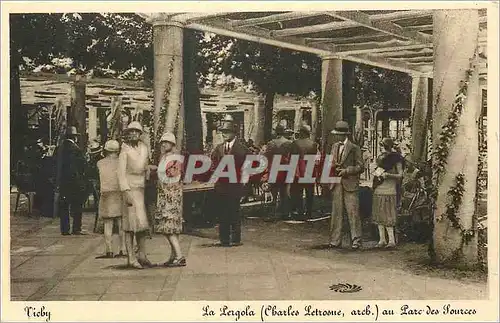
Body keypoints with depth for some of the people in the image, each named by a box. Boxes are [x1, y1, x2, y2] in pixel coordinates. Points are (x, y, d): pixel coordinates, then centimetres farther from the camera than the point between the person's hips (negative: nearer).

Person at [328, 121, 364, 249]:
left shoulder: (354, 148, -4)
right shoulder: (334, 146, 14)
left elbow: (360, 167, -5)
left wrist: (346, 171, -15)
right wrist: (334, 168, -2)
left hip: (350, 184, -5)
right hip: (336, 184, 6)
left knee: (353, 212, -5)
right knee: (336, 212, 8)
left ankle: (356, 240, 2)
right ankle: (335, 240, 14)